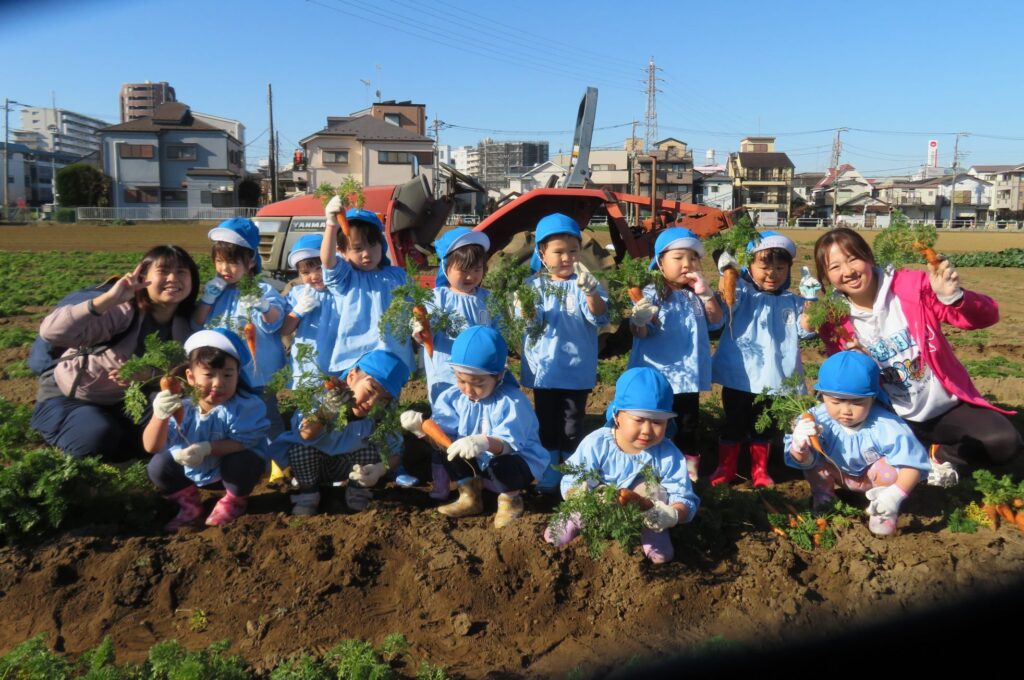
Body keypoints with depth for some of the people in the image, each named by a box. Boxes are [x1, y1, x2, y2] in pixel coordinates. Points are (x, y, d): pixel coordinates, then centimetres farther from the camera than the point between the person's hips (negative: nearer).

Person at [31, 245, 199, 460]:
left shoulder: (183, 326, -9)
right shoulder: (122, 312, -28)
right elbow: (50, 332, -40)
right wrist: (109, 298, -50)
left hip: (118, 402, 5)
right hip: (67, 397, -5)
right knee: (100, 437, -31)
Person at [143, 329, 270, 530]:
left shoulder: (244, 405, -29)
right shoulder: (181, 407, -22)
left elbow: (243, 444, -28)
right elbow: (151, 447, -25)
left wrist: (207, 448, -41)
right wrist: (160, 416, -44)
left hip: (231, 467, -3)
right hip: (192, 469, 3)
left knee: (240, 461, -34)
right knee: (157, 465, -16)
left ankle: (234, 501, 2)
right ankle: (189, 503, 13)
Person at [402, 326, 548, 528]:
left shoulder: (512, 401, -26)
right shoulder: (453, 397, -8)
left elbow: (509, 443, -37)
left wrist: (486, 443, -57)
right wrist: (423, 427, -34)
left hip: (519, 461, -5)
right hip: (478, 462, 5)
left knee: (502, 464, -38)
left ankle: (511, 498, -1)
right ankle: (470, 496, 6)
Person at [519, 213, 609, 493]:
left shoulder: (584, 284, -5)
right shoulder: (534, 285, 0)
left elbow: (599, 317, -18)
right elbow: (531, 322, -7)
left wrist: (590, 291, -37)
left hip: (577, 369, -1)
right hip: (544, 369, 2)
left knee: (573, 424, 8)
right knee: (547, 423, 12)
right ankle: (549, 476, 26)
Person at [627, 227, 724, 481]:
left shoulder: (697, 295, 5)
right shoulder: (651, 294, -10)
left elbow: (717, 321, 0)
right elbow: (639, 333, -14)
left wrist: (706, 294, -12)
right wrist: (640, 321, -38)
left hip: (687, 373, 4)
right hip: (655, 374, -4)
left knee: (687, 423, 15)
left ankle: (689, 466, 28)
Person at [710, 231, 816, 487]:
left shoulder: (791, 302, 7)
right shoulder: (743, 292, -3)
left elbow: (806, 329, -2)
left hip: (773, 378, 3)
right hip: (739, 376, -3)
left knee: (763, 426, 16)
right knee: (734, 423, 9)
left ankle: (760, 470, 31)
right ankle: (725, 468, 22)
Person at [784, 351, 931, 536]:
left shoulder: (887, 428, -35)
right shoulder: (818, 419, -30)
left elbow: (912, 464, -34)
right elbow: (805, 461, -29)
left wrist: (896, 495, -51)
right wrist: (799, 446, -54)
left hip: (873, 477, -2)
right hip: (838, 472, 3)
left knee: (889, 468, -33)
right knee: (811, 455, -20)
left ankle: (884, 512, -3)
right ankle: (822, 495, 9)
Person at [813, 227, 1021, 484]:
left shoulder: (911, 287, -13)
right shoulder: (834, 322, -8)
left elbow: (987, 317, -16)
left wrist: (953, 296, -37)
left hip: (947, 406, 0)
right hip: (895, 418, 0)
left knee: (1004, 441, -23)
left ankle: (940, 454, 5)